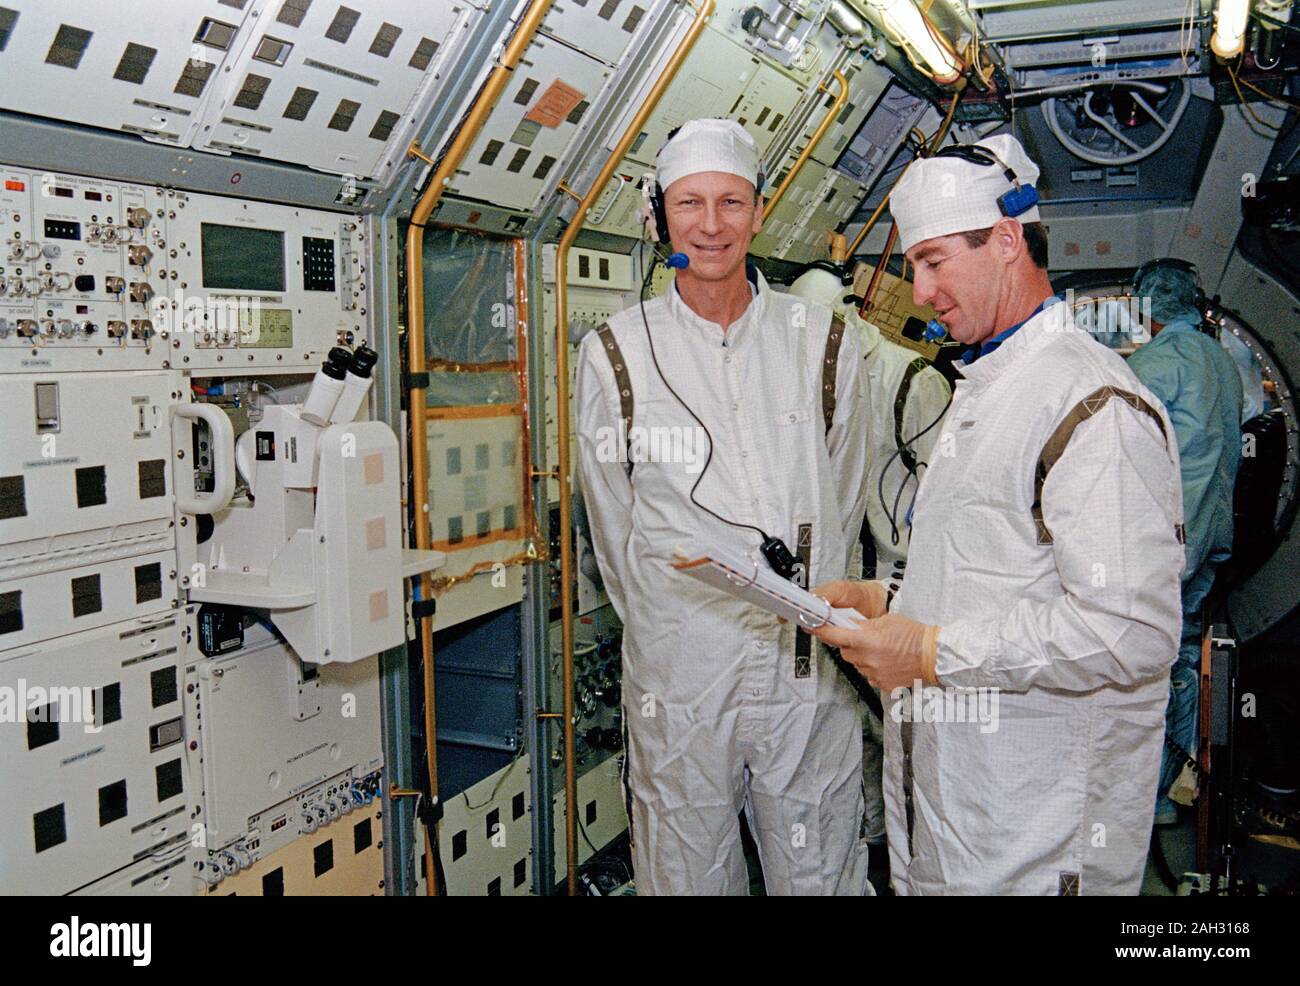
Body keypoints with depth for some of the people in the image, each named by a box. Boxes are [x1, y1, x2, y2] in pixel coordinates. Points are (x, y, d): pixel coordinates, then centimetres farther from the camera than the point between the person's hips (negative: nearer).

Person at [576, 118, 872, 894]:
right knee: (687, 876, 12)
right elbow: (615, 526, 5)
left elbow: (846, 502, 9)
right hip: (677, 679, -1)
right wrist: (665, 631, 6)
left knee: (823, 874, 13)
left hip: (808, 666, 1)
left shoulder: (826, 344, 4)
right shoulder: (615, 354, 0)